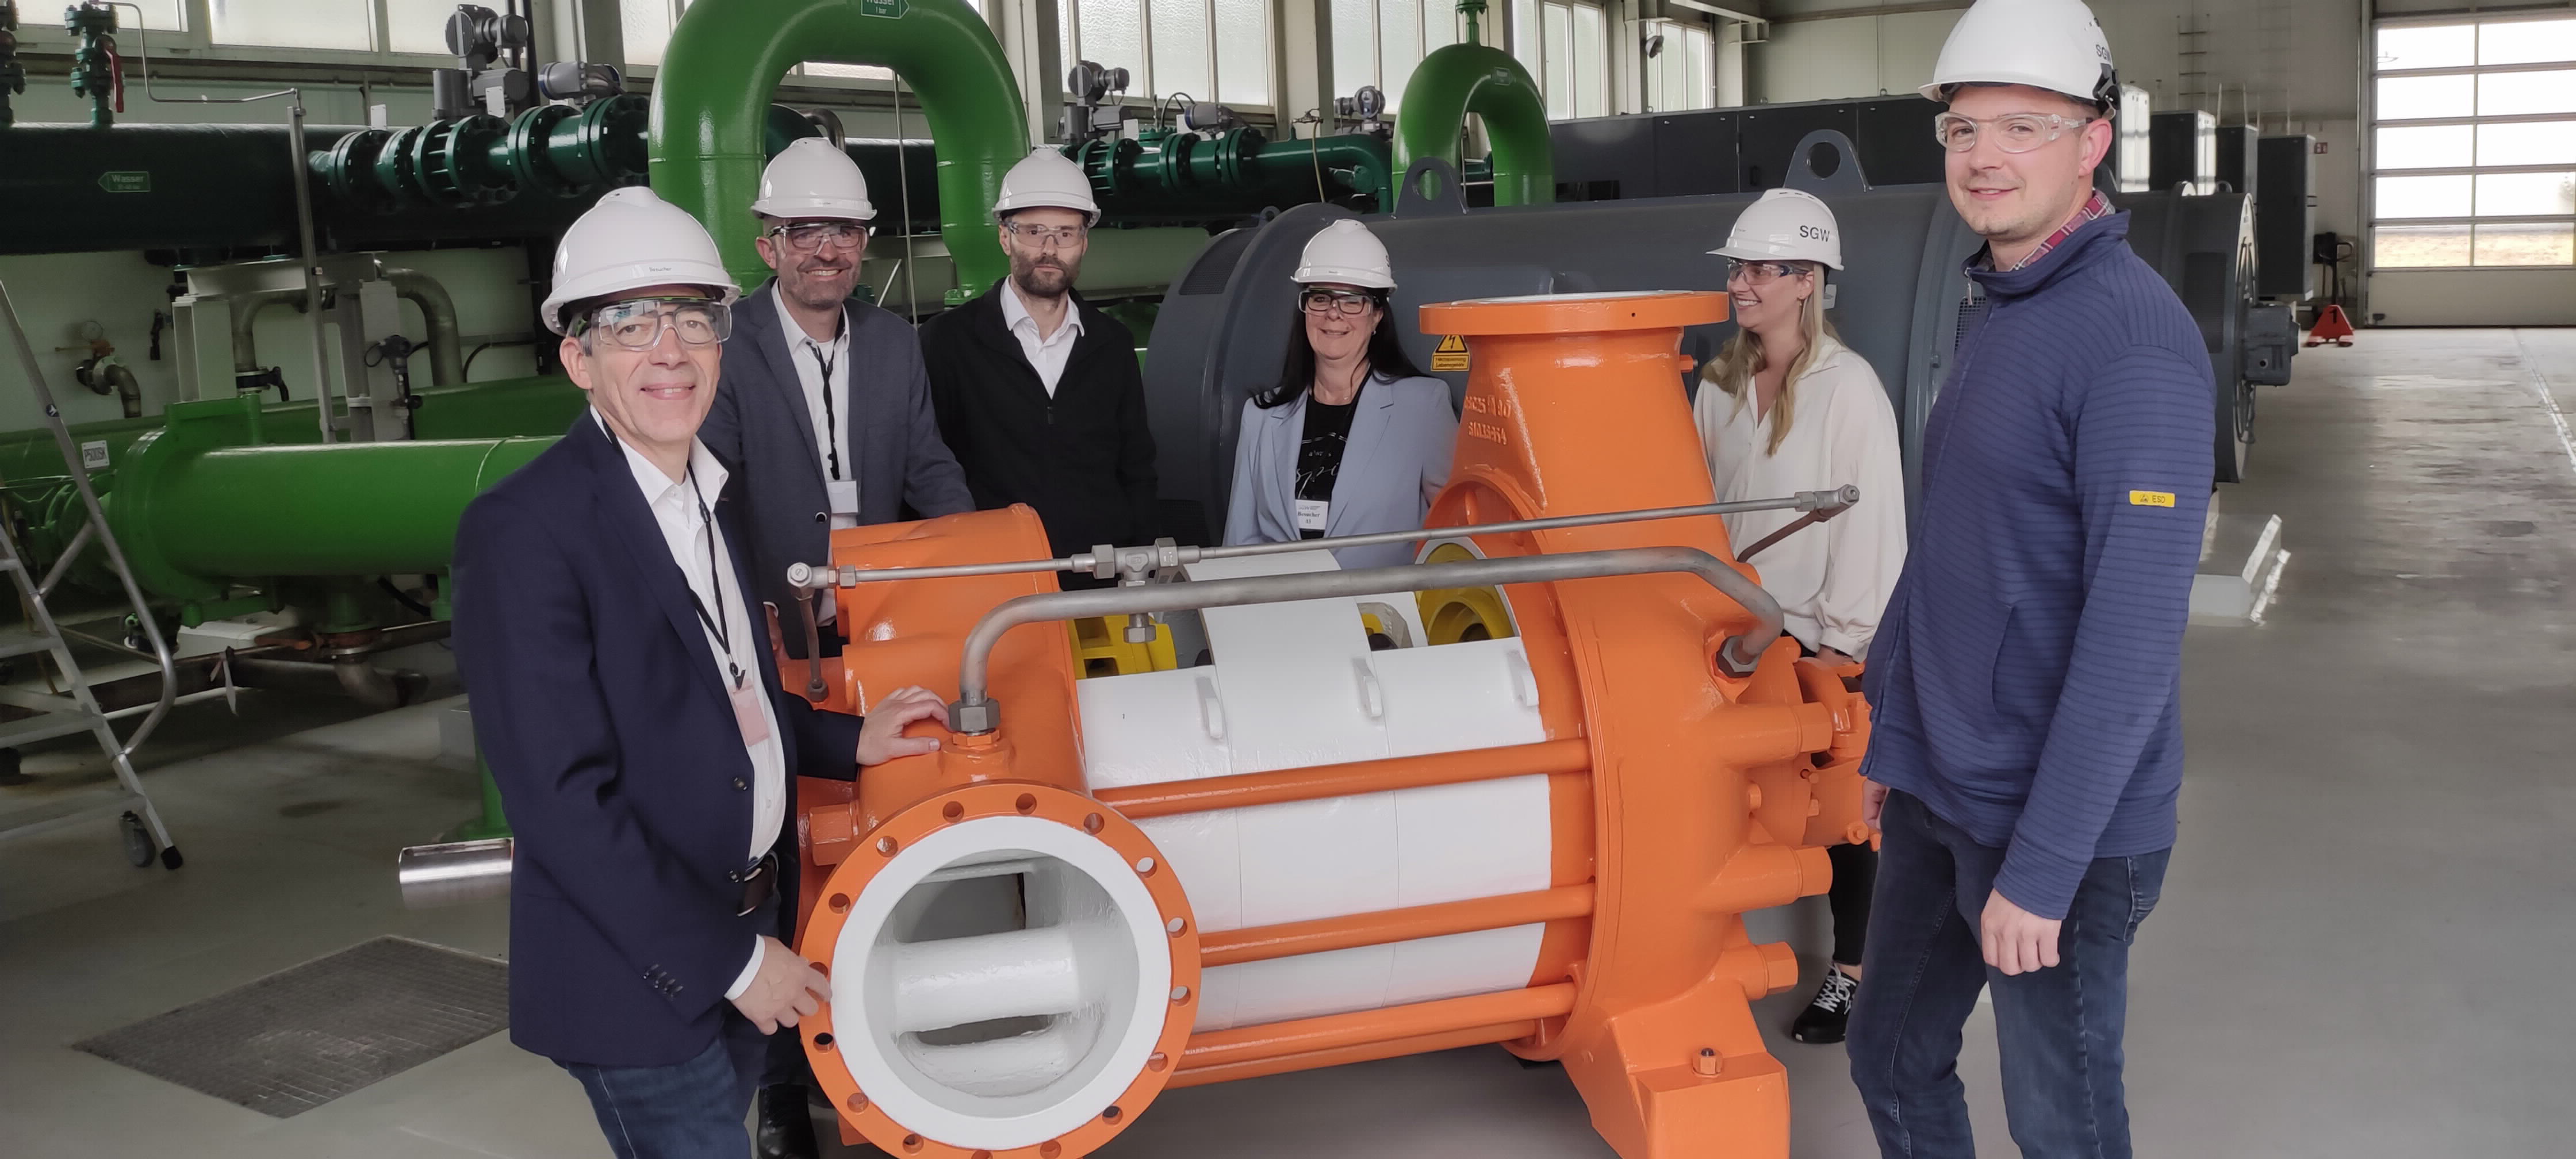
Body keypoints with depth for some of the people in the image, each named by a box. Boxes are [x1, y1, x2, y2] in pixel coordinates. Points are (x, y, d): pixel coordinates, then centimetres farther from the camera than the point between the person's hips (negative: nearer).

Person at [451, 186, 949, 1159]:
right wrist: (731, 960, -19)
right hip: (636, 973, -8)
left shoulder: (706, 498, 8)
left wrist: (849, 742, 5)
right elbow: (562, 797, -21)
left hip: (740, 932, 8)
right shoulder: (522, 530, -19)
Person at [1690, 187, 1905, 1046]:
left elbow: (1872, 519, -12)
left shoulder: (1849, 387, -11)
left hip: (1822, 638, -5)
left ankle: (1850, 974, 16)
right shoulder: (1721, 386, 9)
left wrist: (1844, 637, -13)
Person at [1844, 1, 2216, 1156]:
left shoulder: (2134, 337, -18)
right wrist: (1889, 737, 17)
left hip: (2060, 825, -8)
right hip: (1938, 798, 8)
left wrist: (2043, 868, -23)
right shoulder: (1991, 316, 9)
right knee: (1892, 1061, 19)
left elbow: (2136, 630, -23)